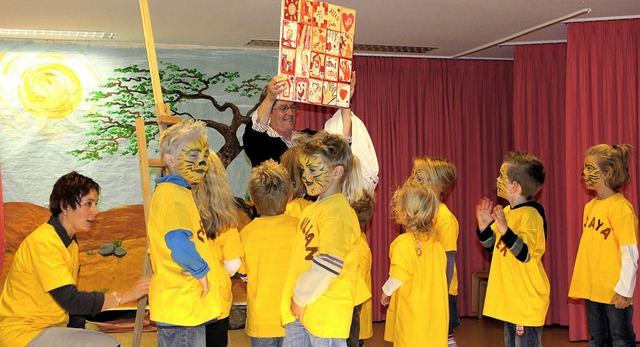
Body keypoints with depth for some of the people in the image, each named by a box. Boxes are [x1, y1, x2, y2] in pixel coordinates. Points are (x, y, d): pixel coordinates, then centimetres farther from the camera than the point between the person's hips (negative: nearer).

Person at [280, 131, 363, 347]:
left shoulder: (337, 213, -15)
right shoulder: (313, 209, 14)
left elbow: (326, 266, -24)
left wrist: (302, 299, -13)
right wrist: (295, 302, 15)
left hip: (325, 314, -9)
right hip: (299, 312, 9)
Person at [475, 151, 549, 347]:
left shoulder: (530, 214, -17)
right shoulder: (507, 211, 9)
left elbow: (525, 254, -26)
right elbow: (493, 247, 17)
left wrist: (504, 229, -36)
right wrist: (484, 226, 1)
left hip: (527, 298, -9)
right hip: (510, 297, 9)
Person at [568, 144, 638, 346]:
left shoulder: (621, 208, -15)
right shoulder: (590, 206, 9)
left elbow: (631, 253, -17)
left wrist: (625, 290, -17)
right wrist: (582, 282, 16)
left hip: (614, 291, -8)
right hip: (592, 288, 8)